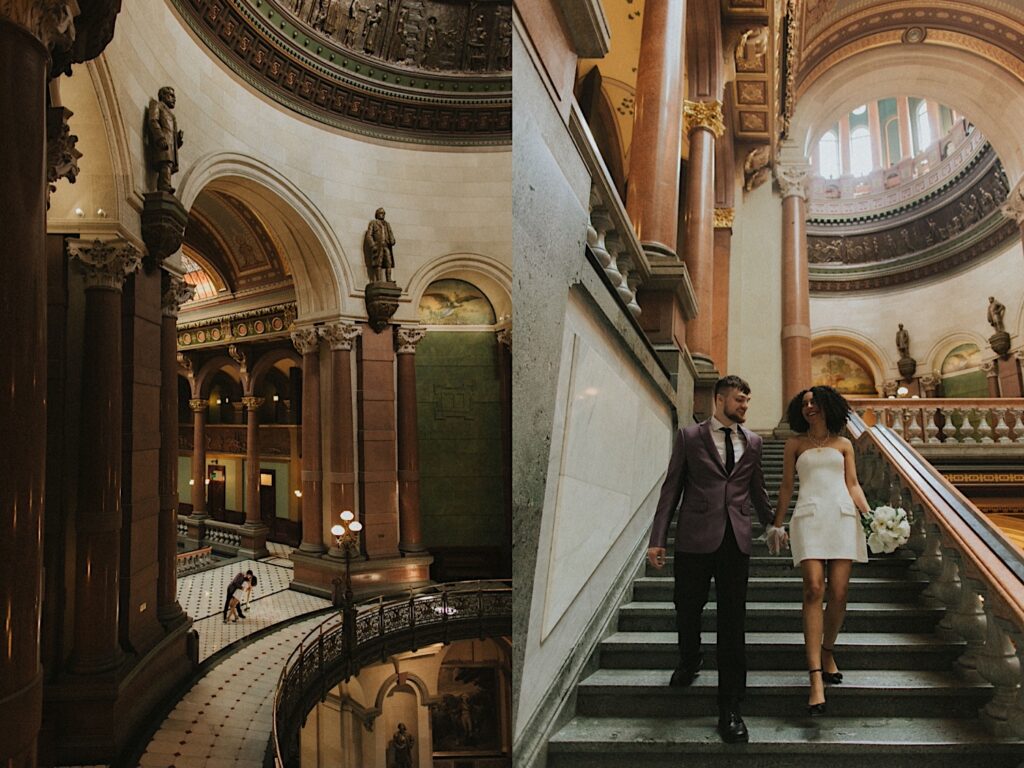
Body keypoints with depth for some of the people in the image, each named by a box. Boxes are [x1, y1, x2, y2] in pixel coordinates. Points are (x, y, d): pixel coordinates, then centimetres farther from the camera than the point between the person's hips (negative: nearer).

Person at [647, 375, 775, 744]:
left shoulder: (752, 441, 11)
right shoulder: (689, 436, 2)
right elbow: (671, 488, 0)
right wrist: (657, 539, -4)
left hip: (736, 539, 2)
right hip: (695, 537, -2)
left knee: (732, 623, 3)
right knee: (687, 609, 10)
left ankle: (729, 710, 12)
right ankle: (689, 661, 43)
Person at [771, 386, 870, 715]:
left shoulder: (843, 444, 18)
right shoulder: (795, 444, 15)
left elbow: (853, 484, 14)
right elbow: (786, 486, 15)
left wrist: (869, 513, -2)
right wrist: (777, 524, 12)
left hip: (843, 517, 2)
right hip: (809, 517, -2)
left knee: (838, 593, -4)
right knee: (814, 590, -16)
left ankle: (827, 652, 24)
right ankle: (816, 679, -18)